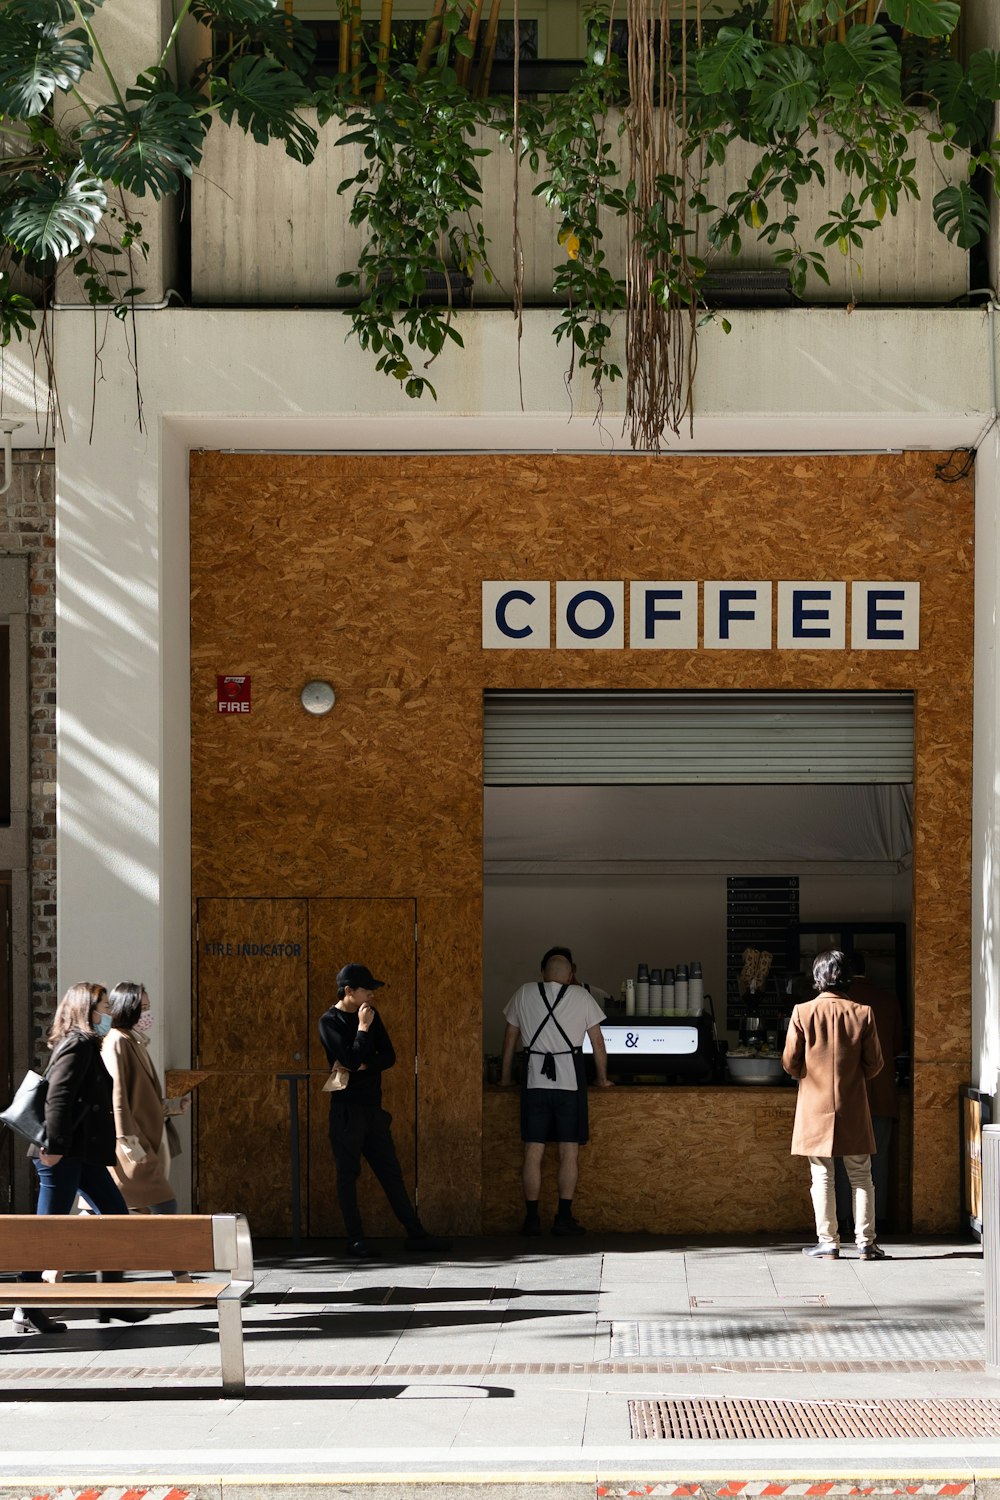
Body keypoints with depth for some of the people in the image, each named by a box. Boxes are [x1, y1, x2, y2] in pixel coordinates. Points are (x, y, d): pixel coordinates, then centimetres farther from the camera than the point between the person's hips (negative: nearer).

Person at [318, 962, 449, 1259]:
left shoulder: (370, 1015, 10)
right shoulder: (329, 1021, -9)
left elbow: (388, 1055, 3)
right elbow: (351, 1060, -20)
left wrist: (360, 1066, -11)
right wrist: (363, 1028, -14)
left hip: (372, 1106, 7)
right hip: (347, 1109, -6)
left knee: (390, 1171, 9)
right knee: (348, 1174, 0)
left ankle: (415, 1234, 12)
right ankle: (356, 1240, 5)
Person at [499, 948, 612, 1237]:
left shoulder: (524, 994, 8)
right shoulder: (580, 996, 4)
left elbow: (510, 1038, 15)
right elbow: (598, 1042, 8)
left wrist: (505, 1078, 25)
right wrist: (602, 1078, 20)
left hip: (535, 1080, 1)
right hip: (570, 1081, -1)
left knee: (533, 1152, 3)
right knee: (569, 1152, 2)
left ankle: (531, 1219, 2)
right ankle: (564, 1218, -1)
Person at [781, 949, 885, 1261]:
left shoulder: (803, 1013, -9)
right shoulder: (862, 1014, -5)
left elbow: (790, 1062, -5)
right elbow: (874, 1063, 0)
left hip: (815, 1107, -1)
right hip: (853, 1107, 1)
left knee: (822, 1177, 5)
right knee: (861, 1177, 8)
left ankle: (827, 1243, 4)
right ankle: (866, 1243, 6)